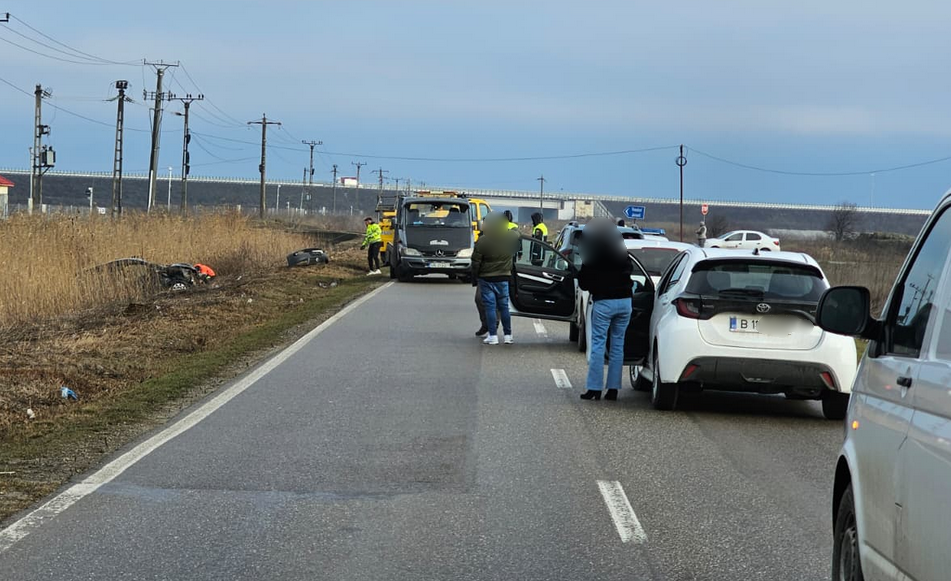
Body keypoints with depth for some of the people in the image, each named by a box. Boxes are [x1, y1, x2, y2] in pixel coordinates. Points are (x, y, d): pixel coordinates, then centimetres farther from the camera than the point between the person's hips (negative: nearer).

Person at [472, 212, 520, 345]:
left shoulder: (482, 241, -15)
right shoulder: (511, 238, -6)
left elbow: (476, 262, -9)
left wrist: (474, 279, 1)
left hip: (486, 279, -3)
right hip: (504, 278, 3)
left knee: (490, 306, 0)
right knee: (504, 306, 11)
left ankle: (492, 335, -3)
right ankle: (507, 335, 12)